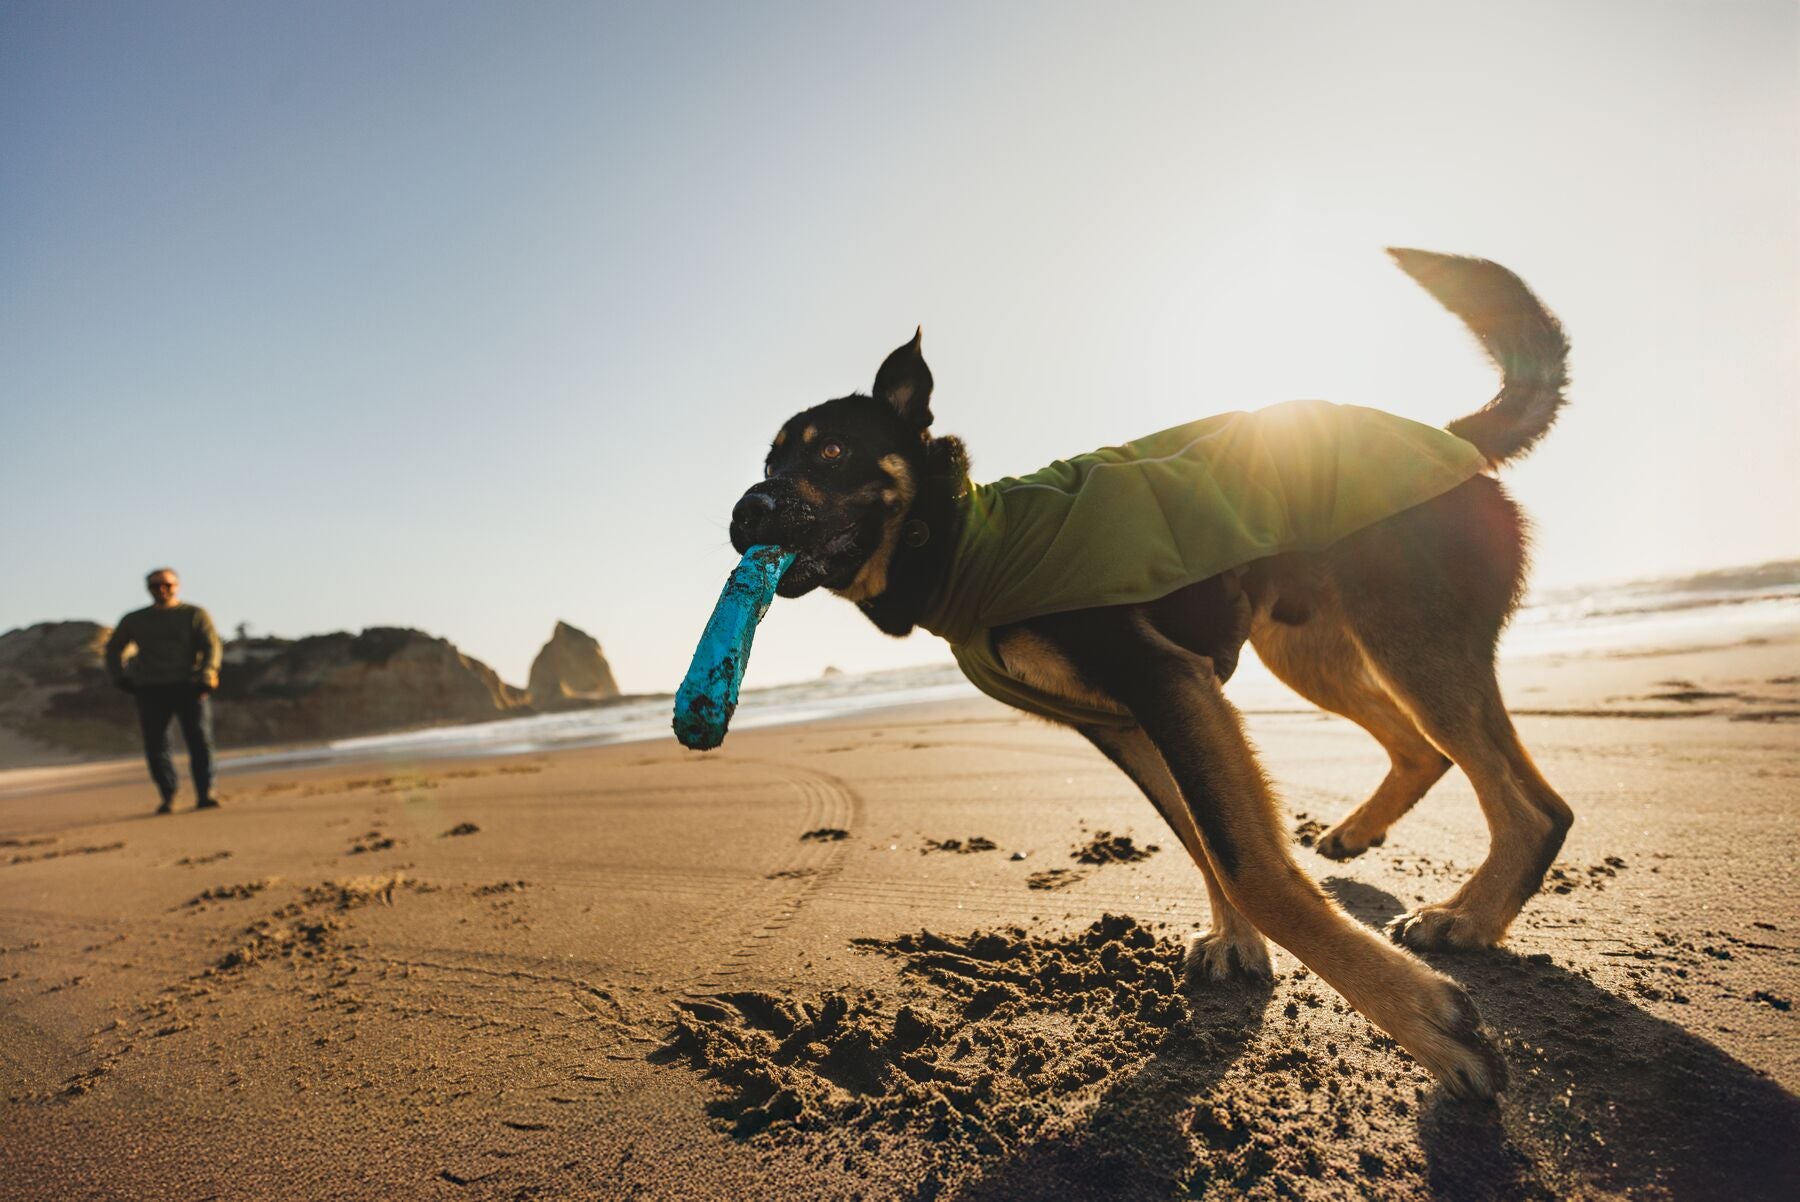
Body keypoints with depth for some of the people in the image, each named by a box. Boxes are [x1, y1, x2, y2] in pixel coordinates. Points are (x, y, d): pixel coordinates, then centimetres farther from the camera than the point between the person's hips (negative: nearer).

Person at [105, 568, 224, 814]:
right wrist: (119, 677, 15)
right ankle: (168, 797, 4)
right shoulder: (134, 620, 18)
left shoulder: (195, 615, 8)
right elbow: (113, 648, 31)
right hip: (150, 690, 3)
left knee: (199, 739, -13)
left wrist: (205, 678, -16)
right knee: (155, 744, -4)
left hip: (188, 687, -3)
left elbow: (212, 647, -1)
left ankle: (205, 795, -14)